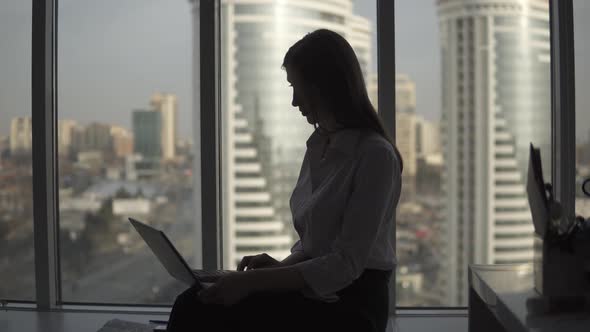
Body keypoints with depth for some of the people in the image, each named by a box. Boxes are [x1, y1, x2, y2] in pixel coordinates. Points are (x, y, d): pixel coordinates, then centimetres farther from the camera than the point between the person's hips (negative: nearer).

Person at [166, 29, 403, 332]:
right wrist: (283, 266, -1)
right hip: (314, 293, 7)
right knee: (194, 303, -15)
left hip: (353, 307, -7)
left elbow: (346, 265, -18)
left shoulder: (376, 155, -13)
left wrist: (254, 281, -20)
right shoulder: (318, 147, 13)